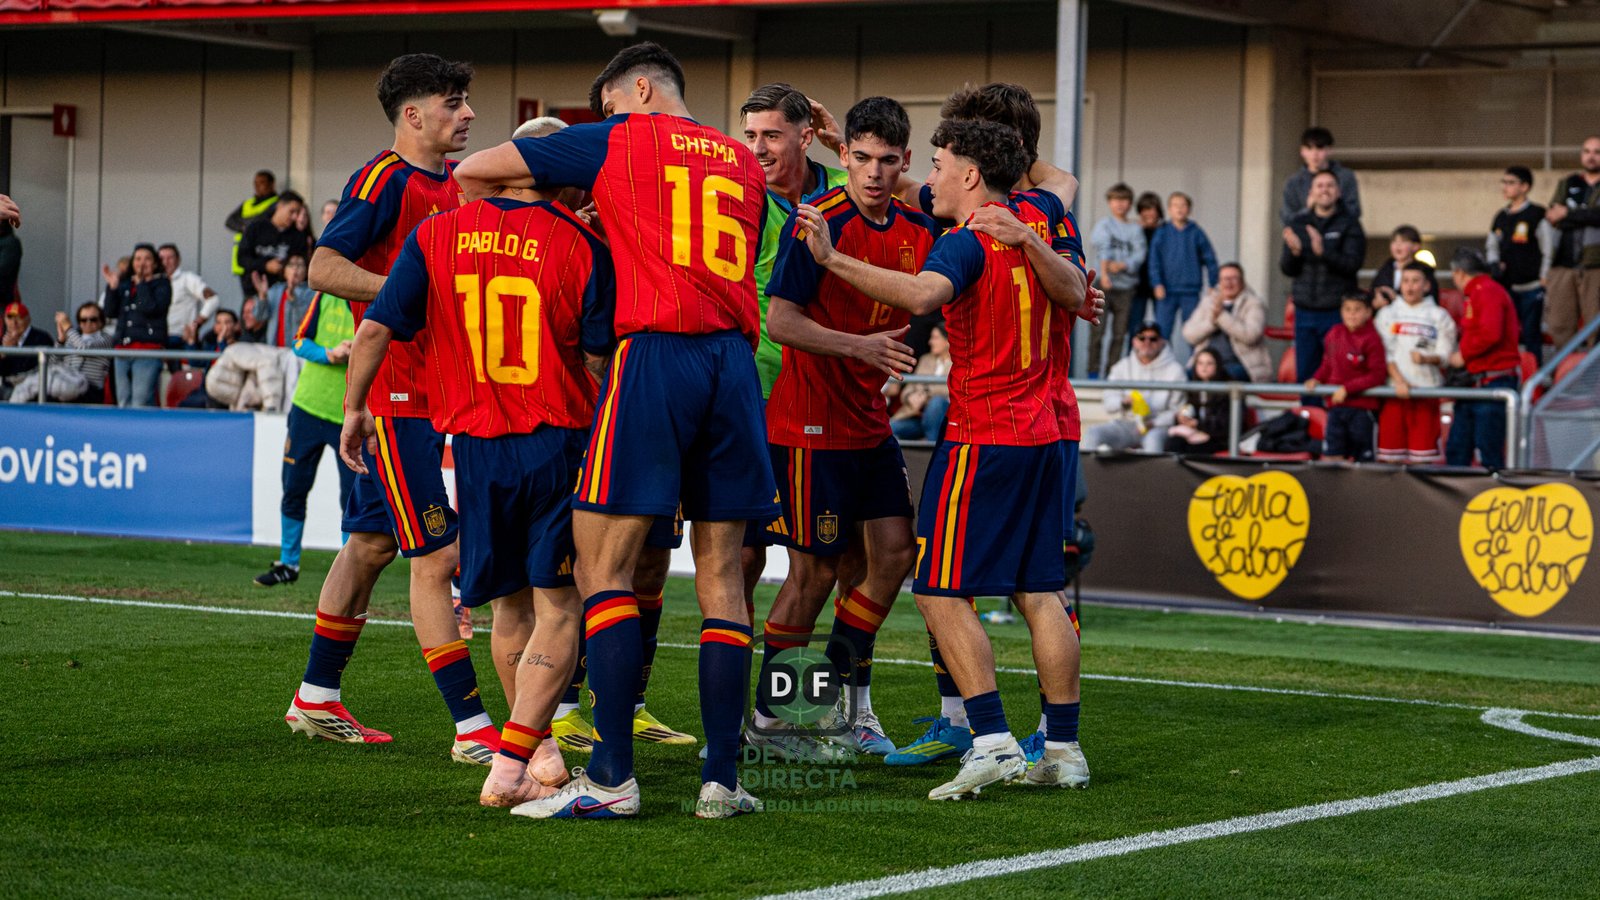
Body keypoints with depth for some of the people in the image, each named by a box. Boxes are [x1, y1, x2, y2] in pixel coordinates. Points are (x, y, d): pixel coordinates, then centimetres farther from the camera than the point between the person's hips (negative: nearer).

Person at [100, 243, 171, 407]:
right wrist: (112, 287, 0)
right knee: (124, 403, 8)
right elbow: (111, 312, 10)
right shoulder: (124, 284, 17)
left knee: (141, 404, -15)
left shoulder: (161, 284, 3)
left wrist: (142, 283, -9)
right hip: (123, 349, 6)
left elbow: (151, 308, -14)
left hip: (149, 349, -6)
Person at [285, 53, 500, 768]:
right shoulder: (383, 180, -12)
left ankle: (316, 699, 28)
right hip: (394, 393, -9)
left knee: (372, 543, 16)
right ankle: (471, 729, -9)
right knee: (437, 556, -10)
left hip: (430, 393, 9)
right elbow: (324, 268, -18)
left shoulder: (450, 184, 15)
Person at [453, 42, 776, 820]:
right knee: (721, 573, 7)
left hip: (655, 351, -5)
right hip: (735, 361, 5)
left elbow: (472, 172, 9)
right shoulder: (744, 162, 20)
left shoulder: (617, 140, 7)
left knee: (605, 566, -2)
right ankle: (721, 776, 5)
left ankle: (612, 776, -9)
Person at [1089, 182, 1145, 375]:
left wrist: (1122, 265, -18)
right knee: (1098, 331, -7)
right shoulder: (1104, 225, 6)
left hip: (1126, 286, 2)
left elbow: (1139, 254, 0)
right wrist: (1104, 273, -25)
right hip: (1105, 286, -2)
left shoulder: (1135, 229, 12)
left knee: (1120, 334, 1)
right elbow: (1102, 250, -9)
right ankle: (1093, 372, -5)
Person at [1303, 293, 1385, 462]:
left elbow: (1378, 375, -14)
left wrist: (1348, 388, -17)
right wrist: (1316, 379, -1)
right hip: (1336, 405, 5)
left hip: (1362, 407, -5)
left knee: (1362, 458, 4)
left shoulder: (1371, 339, -11)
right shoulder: (1334, 334, 5)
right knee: (1331, 455, 1)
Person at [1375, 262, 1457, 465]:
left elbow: (1445, 355, 2)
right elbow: (1384, 353, 4)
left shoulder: (1439, 316, 10)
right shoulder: (1387, 314, 13)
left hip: (1427, 388, -1)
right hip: (1394, 389, 1)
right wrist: (1398, 380, -11)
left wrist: (1426, 358, -19)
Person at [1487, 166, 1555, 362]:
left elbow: (1549, 250, -5)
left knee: (1531, 335, -2)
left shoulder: (1537, 215, -6)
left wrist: (1544, 278, -9)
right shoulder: (1501, 217, 13)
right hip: (1505, 287, 6)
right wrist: (1494, 263, 5)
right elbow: (1491, 246, 25)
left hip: (1531, 288, -6)